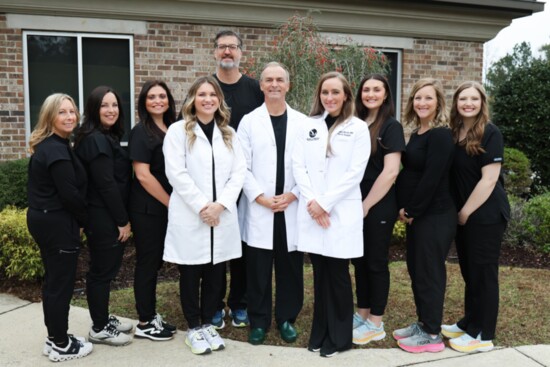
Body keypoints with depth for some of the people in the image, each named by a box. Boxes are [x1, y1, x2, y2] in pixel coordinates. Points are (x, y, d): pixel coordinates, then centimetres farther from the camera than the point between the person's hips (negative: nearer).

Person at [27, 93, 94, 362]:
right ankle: (61, 346, 12)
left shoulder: (46, 146, 13)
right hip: (57, 223, -10)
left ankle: (55, 338, 28)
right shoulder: (56, 149, -18)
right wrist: (85, 220, -6)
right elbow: (69, 194, -22)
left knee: (53, 281, 17)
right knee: (61, 284, 0)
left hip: (43, 219, 10)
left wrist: (77, 219, 12)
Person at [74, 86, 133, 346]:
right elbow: (106, 184, -21)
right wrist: (123, 220, -17)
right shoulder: (96, 140, -17)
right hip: (103, 218, -10)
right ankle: (99, 329, 12)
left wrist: (121, 219, 14)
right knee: (102, 271, 0)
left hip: (107, 216, 10)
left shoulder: (107, 137, 15)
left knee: (105, 270, 16)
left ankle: (104, 320, 28)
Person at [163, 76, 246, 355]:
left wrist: (220, 204, -10)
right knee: (191, 275, 6)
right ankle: (194, 328, 22)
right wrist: (202, 206, -15)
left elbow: (239, 172, 3)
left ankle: (208, 323, 27)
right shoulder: (178, 130, -1)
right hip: (190, 217, -3)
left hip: (222, 215, 4)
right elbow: (176, 173, -10)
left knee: (215, 274, 10)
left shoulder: (229, 133, 12)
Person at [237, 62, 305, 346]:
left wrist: (293, 194, -9)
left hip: (292, 208, 1)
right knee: (258, 268, 5)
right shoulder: (249, 121, 4)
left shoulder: (302, 122, 6)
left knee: (290, 266, 8)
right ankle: (259, 321, 19)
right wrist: (261, 197, -11)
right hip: (258, 208, -1)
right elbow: (242, 166, -2)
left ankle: (286, 318, 24)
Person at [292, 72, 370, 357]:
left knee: (338, 275, 4)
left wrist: (325, 203, -13)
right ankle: (320, 332, 25)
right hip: (312, 212, 3)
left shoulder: (358, 128, 0)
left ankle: (339, 336, 19)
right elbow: (298, 164, 4)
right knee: (320, 273, 11)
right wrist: (311, 200, -9)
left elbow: (355, 172, -8)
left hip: (341, 212, -3)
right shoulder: (309, 125, 9)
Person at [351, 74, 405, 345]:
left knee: (376, 262, 3)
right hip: (356, 205, 6)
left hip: (379, 206, -6)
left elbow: (390, 171, -16)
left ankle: (376, 324, 15)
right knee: (359, 260, 12)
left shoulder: (391, 127, -8)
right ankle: (362, 315, 26)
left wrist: (367, 205, -14)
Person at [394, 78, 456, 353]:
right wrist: (404, 208, 3)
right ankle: (423, 323, 28)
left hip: (434, 216, -9)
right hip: (416, 214, 9)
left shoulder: (440, 135, -15)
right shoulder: (417, 133, 13)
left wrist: (411, 211, -13)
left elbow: (432, 178, -21)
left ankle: (432, 335, 11)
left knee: (429, 273, -1)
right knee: (416, 270, 15)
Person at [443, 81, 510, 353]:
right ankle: (469, 324, 30)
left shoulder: (490, 134, -11)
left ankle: (483, 335, 14)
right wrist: (458, 212, 6)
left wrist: (466, 212, -13)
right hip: (462, 214, 7)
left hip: (486, 215, -7)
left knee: (483, 273, 2)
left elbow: (489, 179, -17)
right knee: (469, 271, 16)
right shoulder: (453, 133, 9)